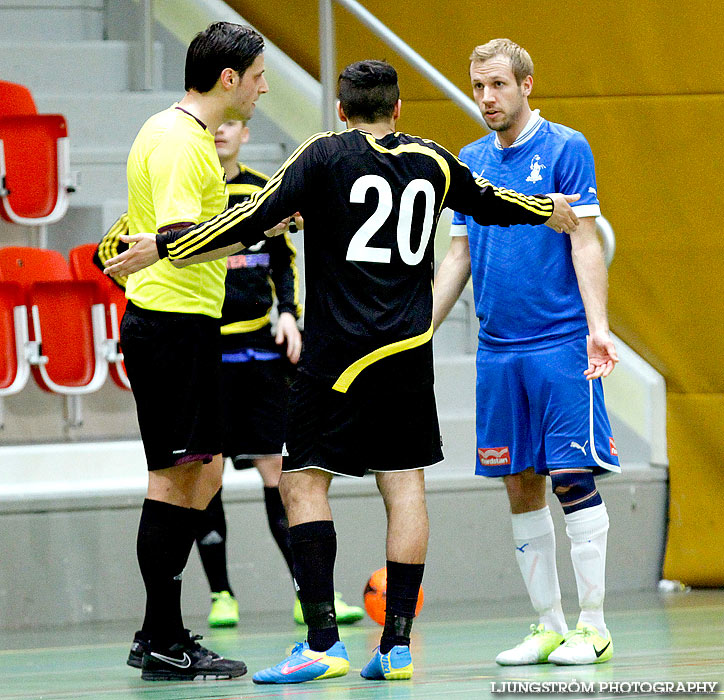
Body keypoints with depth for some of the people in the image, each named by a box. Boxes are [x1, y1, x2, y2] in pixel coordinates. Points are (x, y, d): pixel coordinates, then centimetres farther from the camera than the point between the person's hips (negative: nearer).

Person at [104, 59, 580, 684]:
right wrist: (549, 210, 48)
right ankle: (397, 644, 5)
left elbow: (254, 221, -11)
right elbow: (490, 203, 28)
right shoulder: (433, 161, 10)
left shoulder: (325, 155, -3)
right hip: (409, 350, 4)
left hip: (339, 351, -4)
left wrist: (162, 248, -7)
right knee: (405, 484, 7)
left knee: (304, 481, -2)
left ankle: (323, 643, -11)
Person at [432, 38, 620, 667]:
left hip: (561, 342, -5)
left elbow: (586, 244, -8)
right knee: (521, 485, 6)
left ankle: (592, 627, -2)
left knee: (572, 478, -7)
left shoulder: (565, 148, -3)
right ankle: (548, 627, 12)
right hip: (498, 349, 5)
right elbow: (459, 256, 16)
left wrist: (597, 326, -18)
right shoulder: (470, 162, 12)